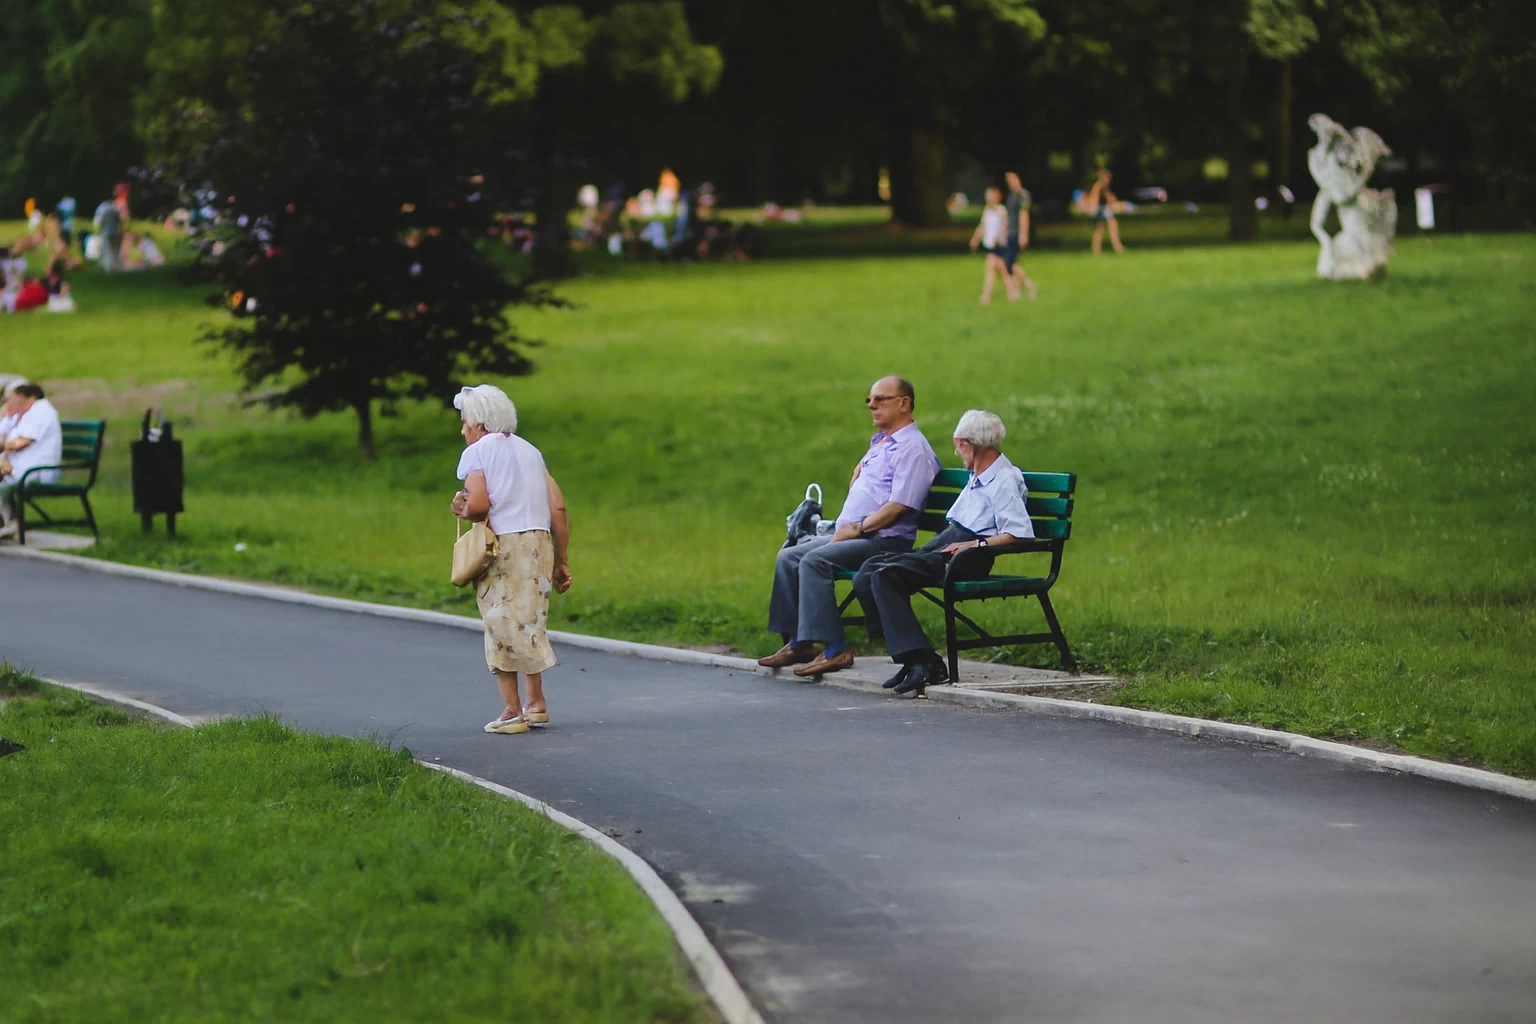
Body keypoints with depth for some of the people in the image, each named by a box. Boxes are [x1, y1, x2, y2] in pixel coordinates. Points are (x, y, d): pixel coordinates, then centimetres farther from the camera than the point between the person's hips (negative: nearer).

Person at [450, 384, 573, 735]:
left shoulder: (477, 452, 0)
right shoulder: (530, 451, 17)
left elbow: (478, 505, -16)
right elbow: (558, 508, 10)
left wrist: (462, 511, 7)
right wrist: (561, 561, 14)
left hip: (502, 545, -6)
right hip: (540, 543, 6)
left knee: (502, 626, 0)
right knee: (530, 623, 17)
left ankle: (512, 710, -3)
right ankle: (536, 703, 18)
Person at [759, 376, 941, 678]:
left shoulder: (912, 447, -11)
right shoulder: (879, 442, 20)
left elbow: (899, 506, -20)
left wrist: (858, 528, -17)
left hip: (885, 540, -10)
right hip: (853, 537, 10)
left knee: (815, 560, -28)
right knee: (788, 558, 2)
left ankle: (834, 649, -30)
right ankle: (797, 643, 0)